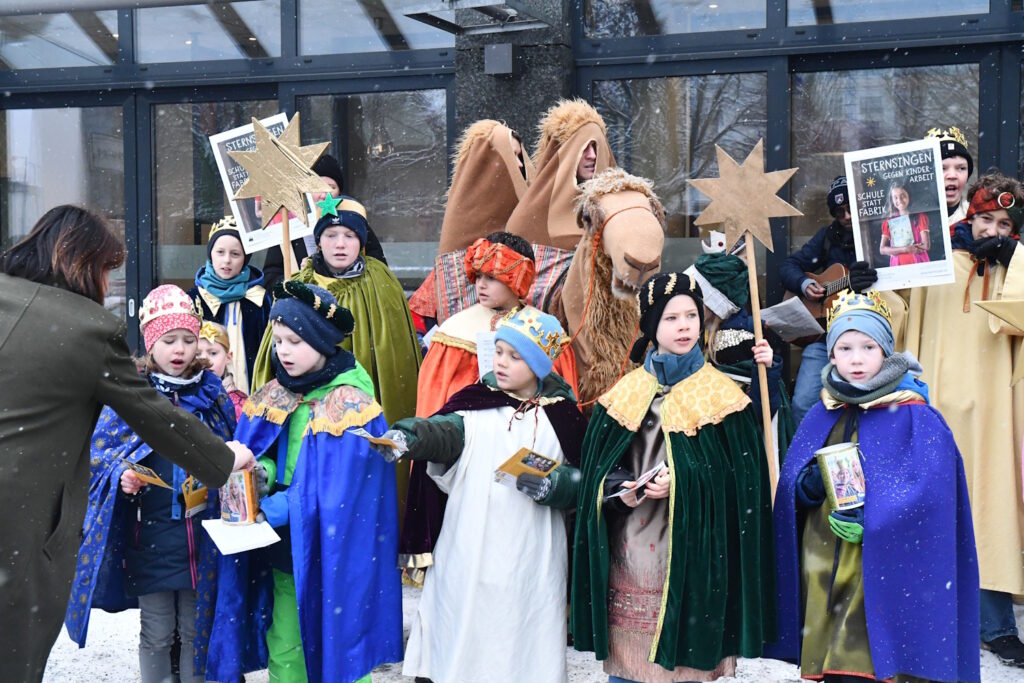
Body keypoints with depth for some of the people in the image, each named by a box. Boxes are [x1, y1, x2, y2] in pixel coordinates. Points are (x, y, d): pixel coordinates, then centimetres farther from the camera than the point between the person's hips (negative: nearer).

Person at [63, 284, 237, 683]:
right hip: (150, 534, -2)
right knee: (156, 633, 9)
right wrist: (121, 475, -19)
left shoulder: (212, 392, 5)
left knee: (197, 630, 11)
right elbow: (100, 452, -1)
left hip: (204, 532, 2)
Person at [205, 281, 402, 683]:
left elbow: (337, 488, -19)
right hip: (285, 550, 6)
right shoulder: (276, 397, 5)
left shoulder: (350, 405, -14)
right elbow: (264, 452, 8)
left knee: (336, 647, 5)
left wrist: (277, 509, -25)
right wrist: (260, 473, -15)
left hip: (333, 552, -6)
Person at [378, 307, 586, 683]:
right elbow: (445, 430, -14)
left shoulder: (562, 416, 3)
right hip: (469, 551, 1)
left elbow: (581, 479, 3)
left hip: (530, 561, -1)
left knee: (522, 638, 6)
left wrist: (552, 486, -18)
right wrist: (410, 435, -34)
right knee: (462, 634, 6)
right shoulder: (477, 401, 5)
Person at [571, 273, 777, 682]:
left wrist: (680, 482, -17)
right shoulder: (626, 394, 7)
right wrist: (621, 487, -12)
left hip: (692, 549, -1)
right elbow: (596, 466, 8)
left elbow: (740, 472, -4)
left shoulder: (721, 394, 2)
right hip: (632, 552, 2)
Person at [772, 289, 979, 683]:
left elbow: (928, 489, -13)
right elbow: (791, 483, 9)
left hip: (887, 569, -4)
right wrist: (812, 484, -13)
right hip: (824, 570, 5)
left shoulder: (915, 418, -4)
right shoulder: (820, 418, 12)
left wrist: (873, 521, -23)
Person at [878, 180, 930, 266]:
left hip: (918, 262, -2)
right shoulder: (888, 221, 9)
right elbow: (882, 249, 0)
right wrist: (905, 249, -12)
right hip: (897, 265, 2)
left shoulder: (919, 217, 4)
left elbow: (926, 245, -4)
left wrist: (896, 249, -5)